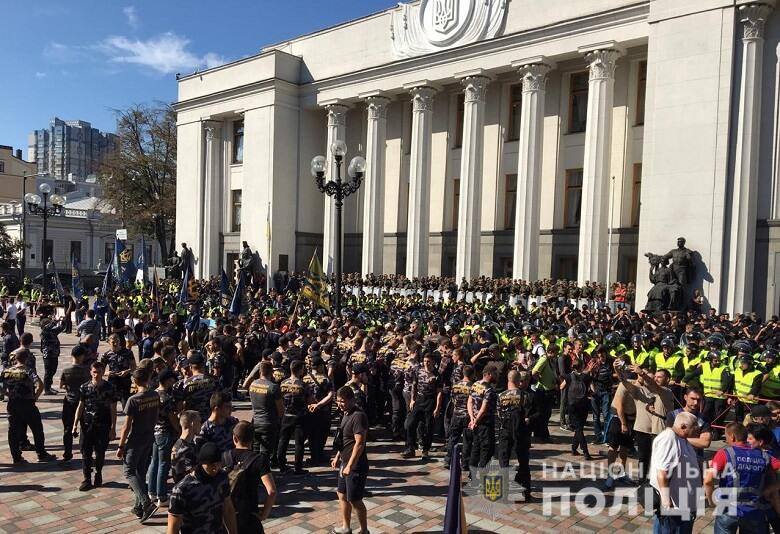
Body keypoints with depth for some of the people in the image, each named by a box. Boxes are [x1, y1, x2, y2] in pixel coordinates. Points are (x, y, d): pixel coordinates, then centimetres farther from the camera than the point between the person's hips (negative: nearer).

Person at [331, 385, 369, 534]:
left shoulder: (358, 416, -23)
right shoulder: (346, 414, 7)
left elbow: (359, 443, -25)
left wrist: (350, 466, -24)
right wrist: (337, 457, 18)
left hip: (355, 466, -9)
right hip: (345, 462, 9)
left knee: (355, 500, 3)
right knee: (342, 495, 19)